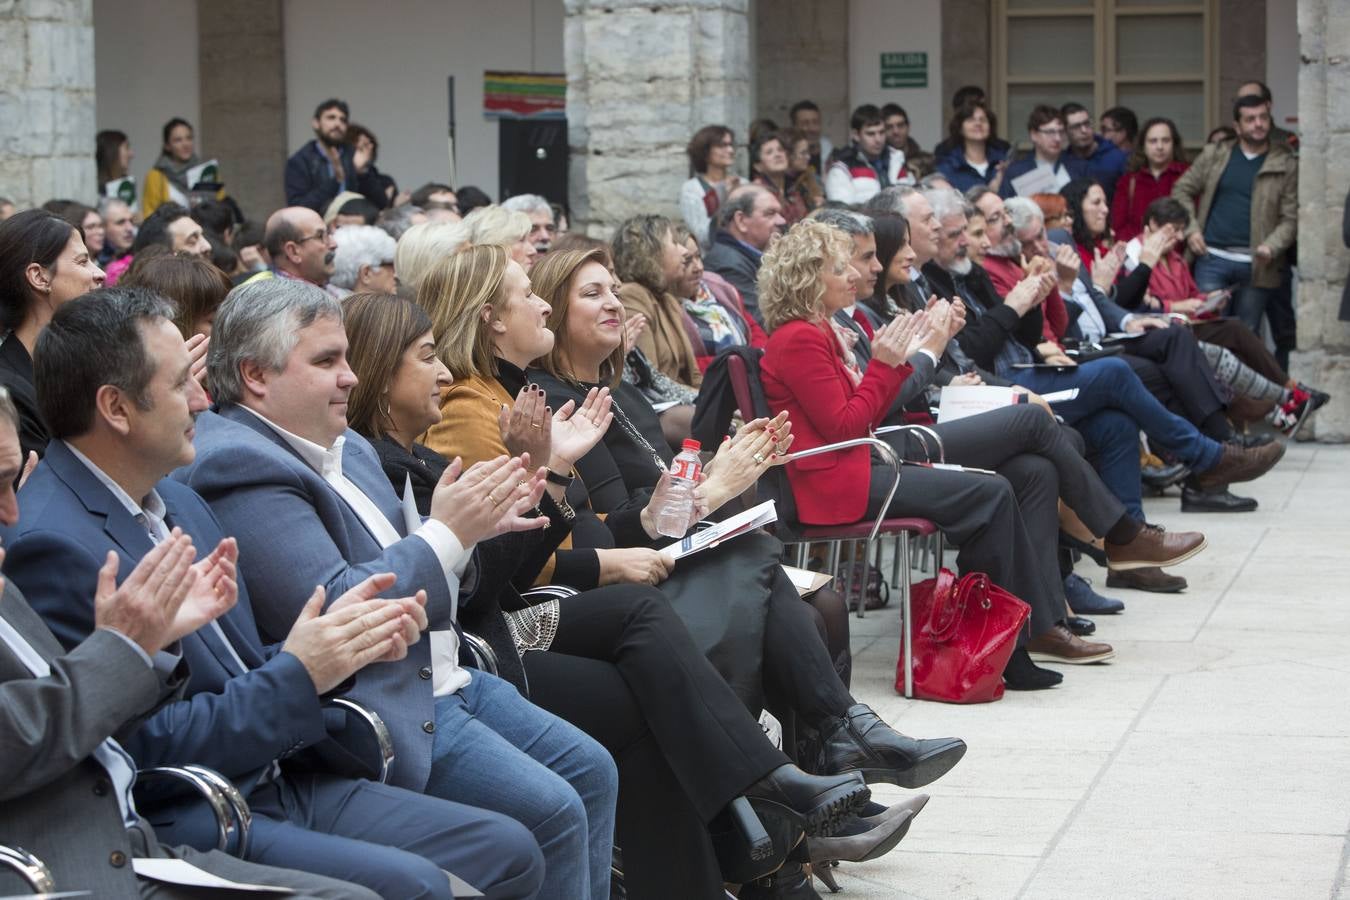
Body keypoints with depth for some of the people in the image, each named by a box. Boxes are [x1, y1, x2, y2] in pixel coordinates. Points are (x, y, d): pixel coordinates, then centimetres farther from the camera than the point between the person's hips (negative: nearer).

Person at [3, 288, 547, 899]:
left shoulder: (177, 502, 14)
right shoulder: (50, 544, -16)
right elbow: (145, 746, -18)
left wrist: (338, 638, -1)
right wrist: (297, 676, -17)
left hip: (278, 781, 9)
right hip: (178, 824, -9)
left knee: (508, 851, 0)